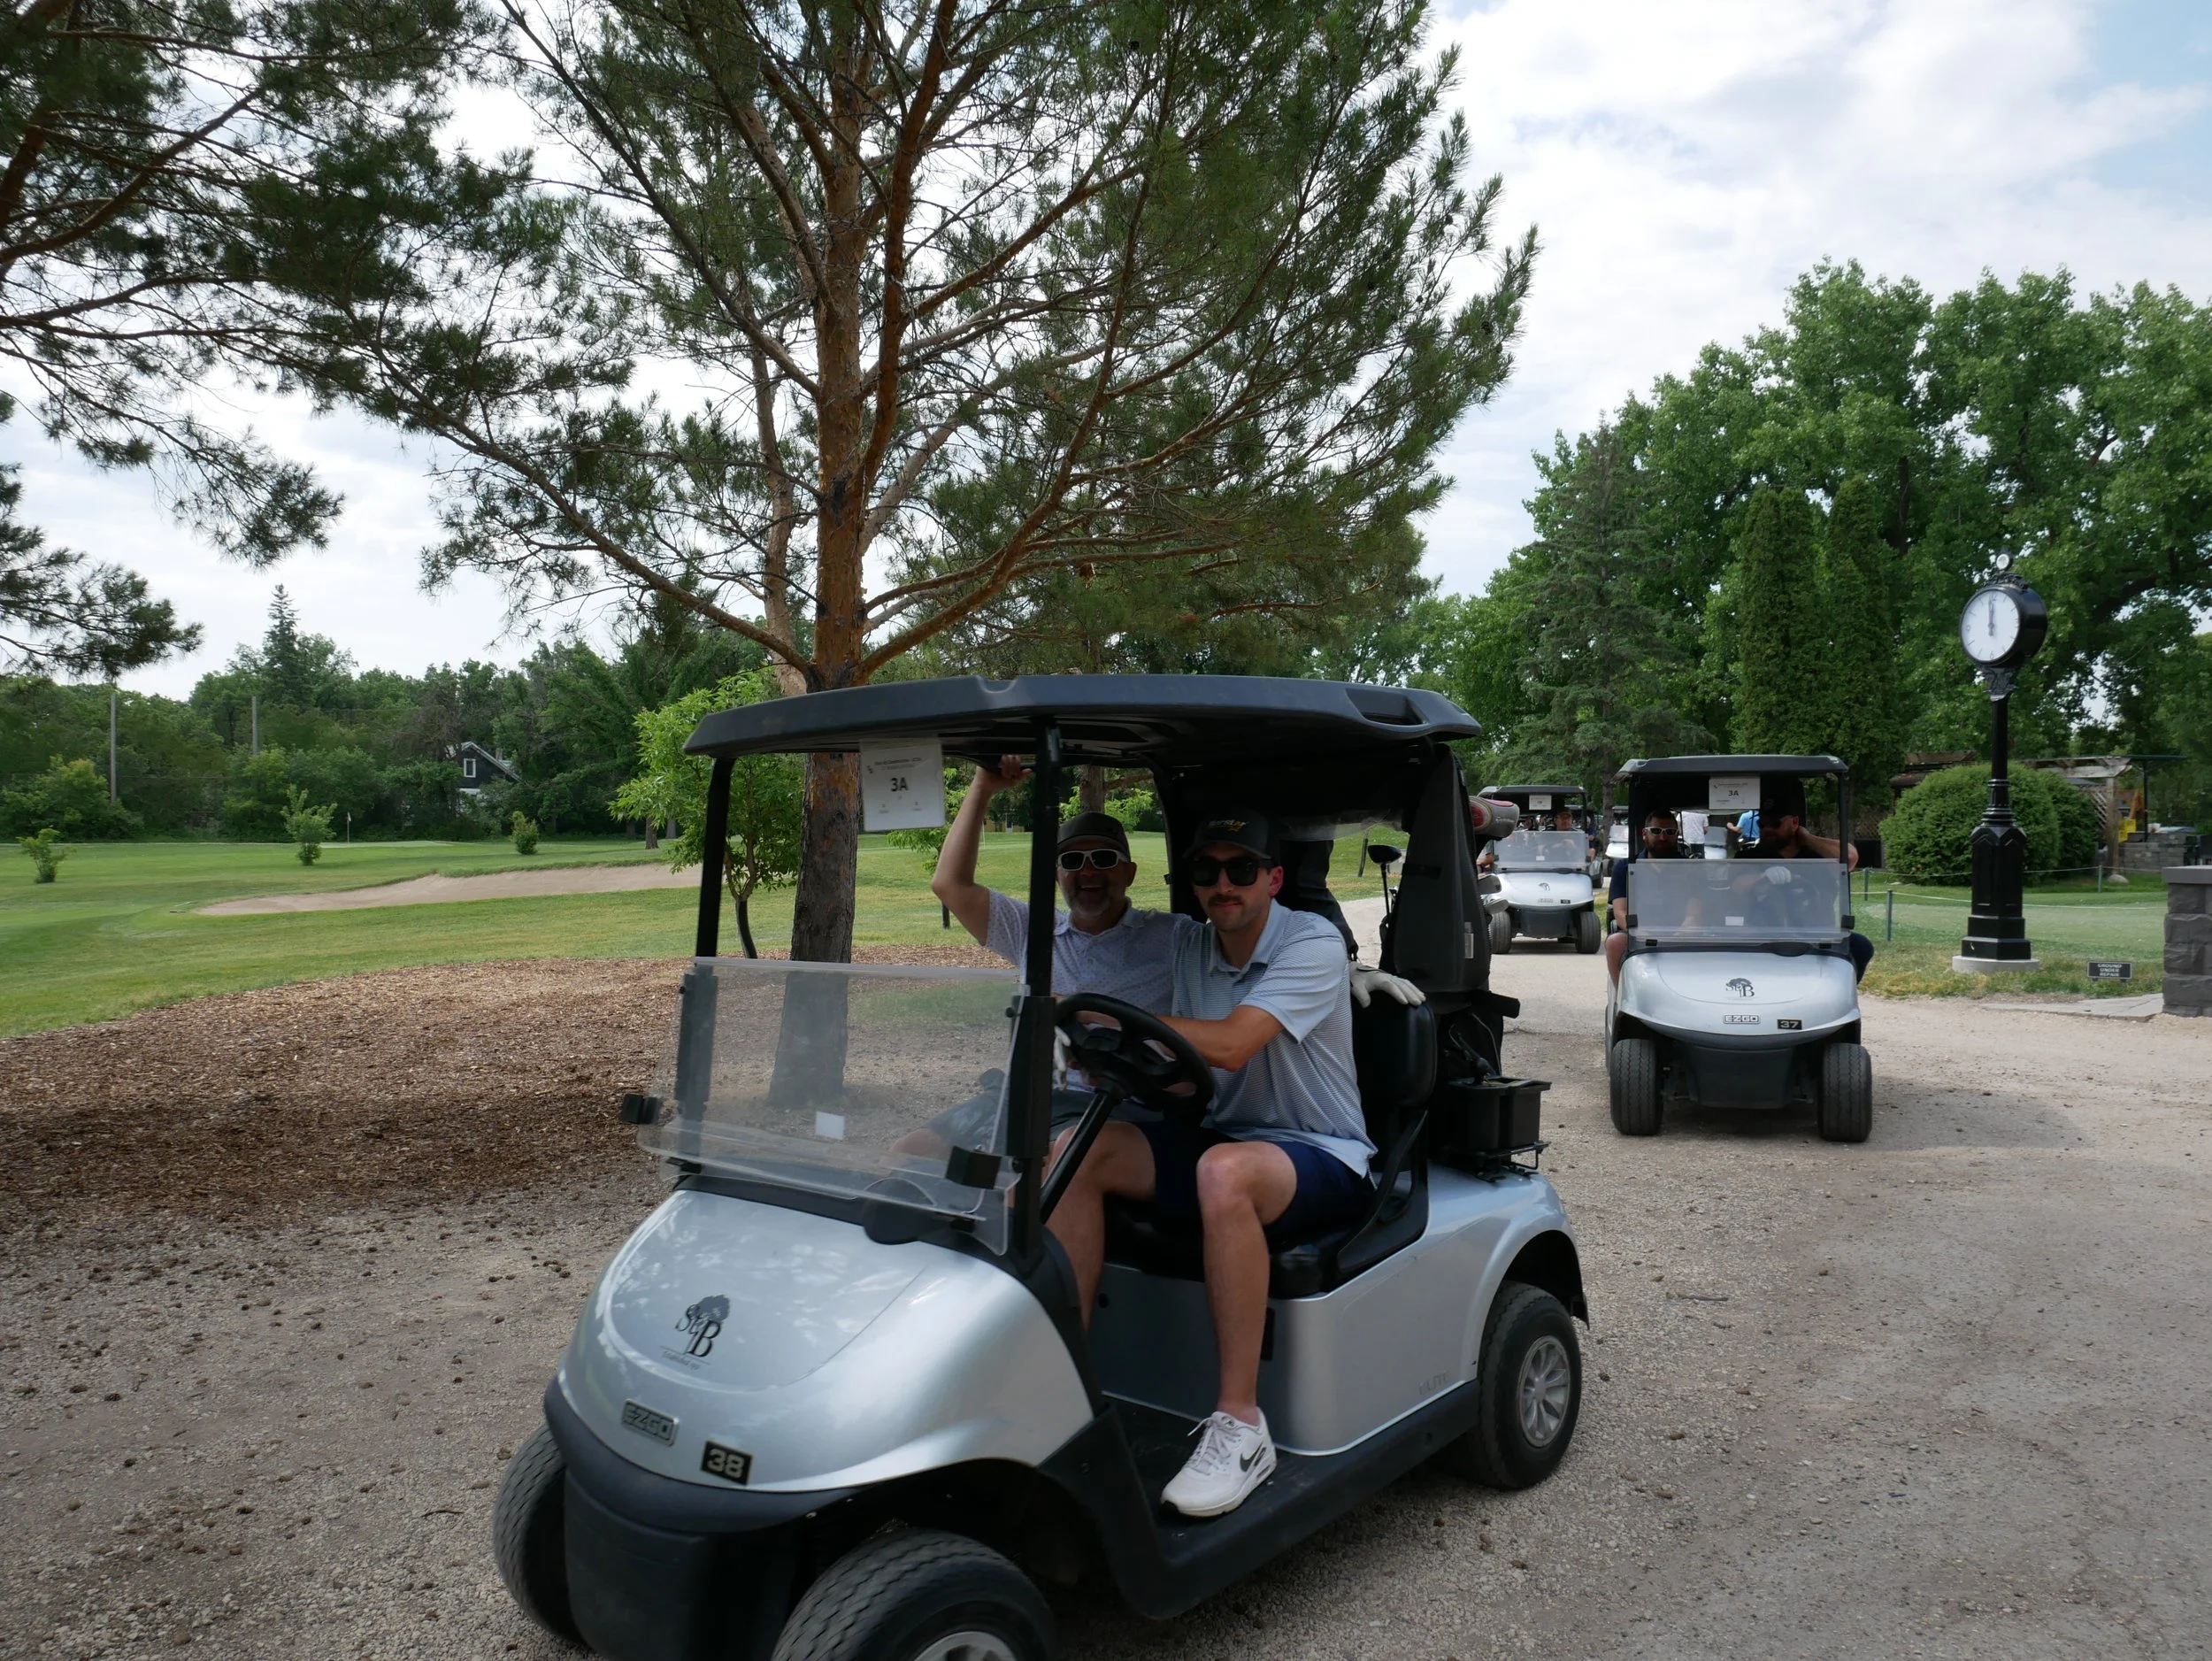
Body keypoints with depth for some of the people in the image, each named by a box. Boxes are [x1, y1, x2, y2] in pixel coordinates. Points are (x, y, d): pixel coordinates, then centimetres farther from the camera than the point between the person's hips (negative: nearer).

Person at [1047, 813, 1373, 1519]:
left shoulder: (1312, 944, -13)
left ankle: (1241, 1424, -28)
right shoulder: (1187, 944, 5)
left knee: (1224, 1170, -38)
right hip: (1220, 1134, 6)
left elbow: (1228, 1045, -27)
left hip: (1324, 1156, -6)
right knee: (1080, 1148, -16)